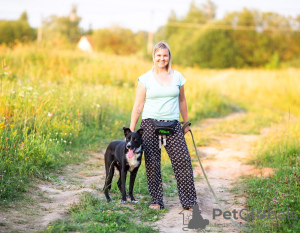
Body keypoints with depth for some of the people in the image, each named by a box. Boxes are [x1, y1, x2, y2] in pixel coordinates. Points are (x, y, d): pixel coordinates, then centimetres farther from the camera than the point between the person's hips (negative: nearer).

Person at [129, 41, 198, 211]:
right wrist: (131, 130, 1)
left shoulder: (177, 76, 8)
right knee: (152, 164, 0)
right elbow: (138, 106, 2)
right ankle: (156, 201, 11)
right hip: (150, 124, -1)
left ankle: (189, 202, -1)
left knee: (183, 161, -7)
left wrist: (186, 123, 20)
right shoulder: (146, 78, 1)